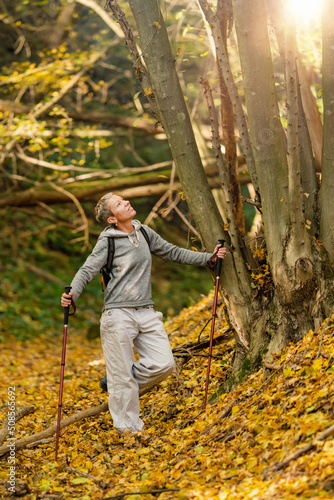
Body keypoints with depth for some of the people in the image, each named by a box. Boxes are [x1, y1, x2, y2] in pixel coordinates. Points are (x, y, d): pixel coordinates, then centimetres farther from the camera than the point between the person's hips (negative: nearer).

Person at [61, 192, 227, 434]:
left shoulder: (145, 233, 10)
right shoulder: (107, 242, -7)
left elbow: (173, 253, 20)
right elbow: (88, 270, -13)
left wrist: (208, 258, 16)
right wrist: (72, 293, -32)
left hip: (146, 313, 6)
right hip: (118, 315, -6)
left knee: (163, 363, -2)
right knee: (122, 376, -1)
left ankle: (116, 383, 20)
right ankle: (129, 429, 13)